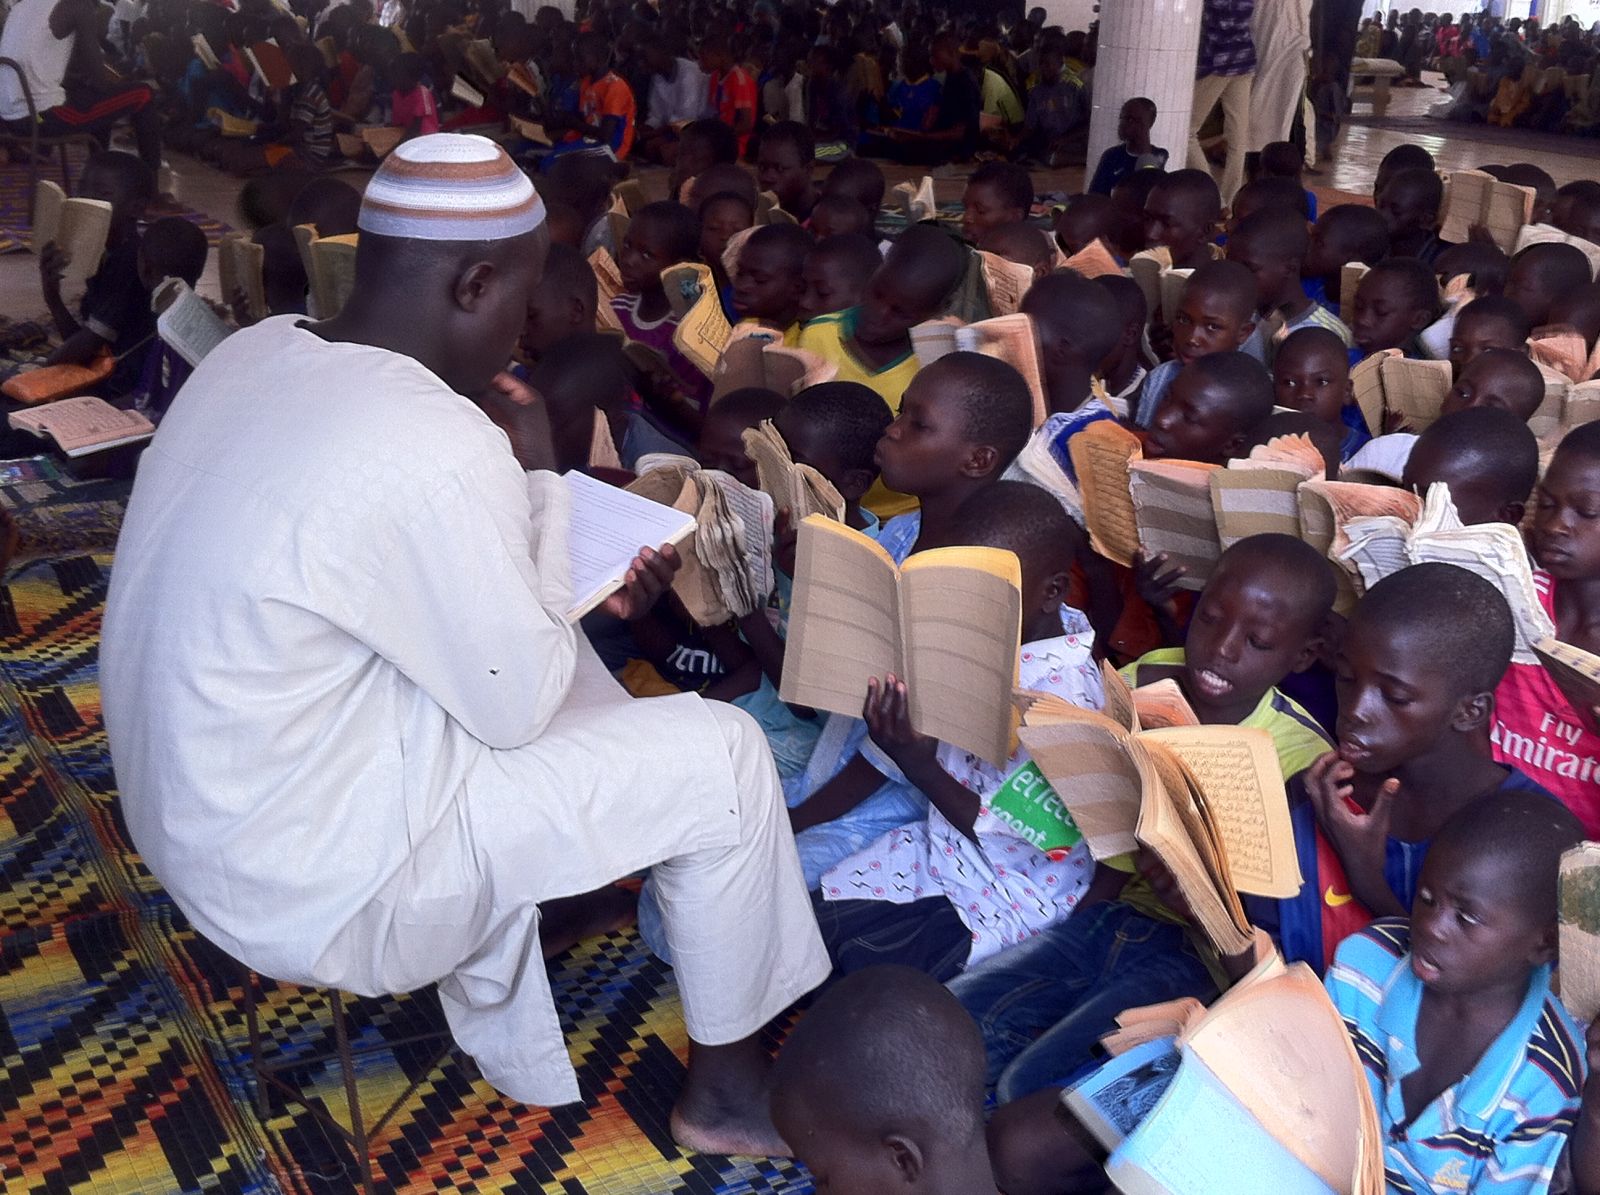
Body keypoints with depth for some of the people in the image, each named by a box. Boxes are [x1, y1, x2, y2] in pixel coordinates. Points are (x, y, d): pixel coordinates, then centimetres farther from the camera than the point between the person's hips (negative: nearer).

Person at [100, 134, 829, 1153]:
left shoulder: (255, 355, -1)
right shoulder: (434, 447, -29)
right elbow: (522, 703, -17)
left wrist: (581, 573, 4)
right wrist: (544, 504, -6)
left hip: (192, 815, 9)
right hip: (311, 882, -9)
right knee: (720, 755, -4)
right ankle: (726, 1089, 19)